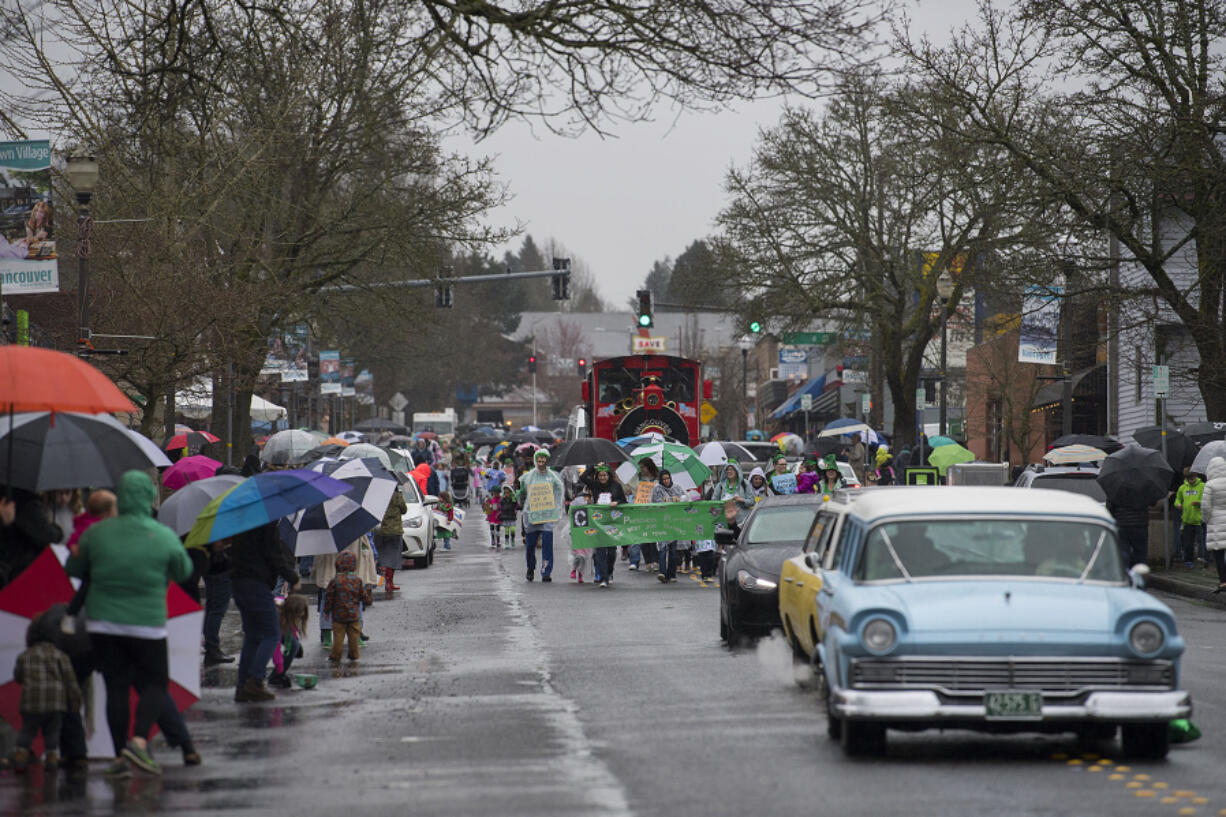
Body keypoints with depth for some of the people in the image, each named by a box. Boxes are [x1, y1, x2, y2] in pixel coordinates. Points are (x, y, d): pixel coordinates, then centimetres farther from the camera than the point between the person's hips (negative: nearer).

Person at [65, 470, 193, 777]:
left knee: (116, 687, 7)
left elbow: (73, 569, 10)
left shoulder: (96, 533, -2)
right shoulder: (165, 537, -6)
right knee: (155, 684, 10)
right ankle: (139, 740, -12)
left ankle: (119, 757, 2)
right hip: (147, 624, -2)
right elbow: (183, 572, 9)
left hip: (102, 622, 2)